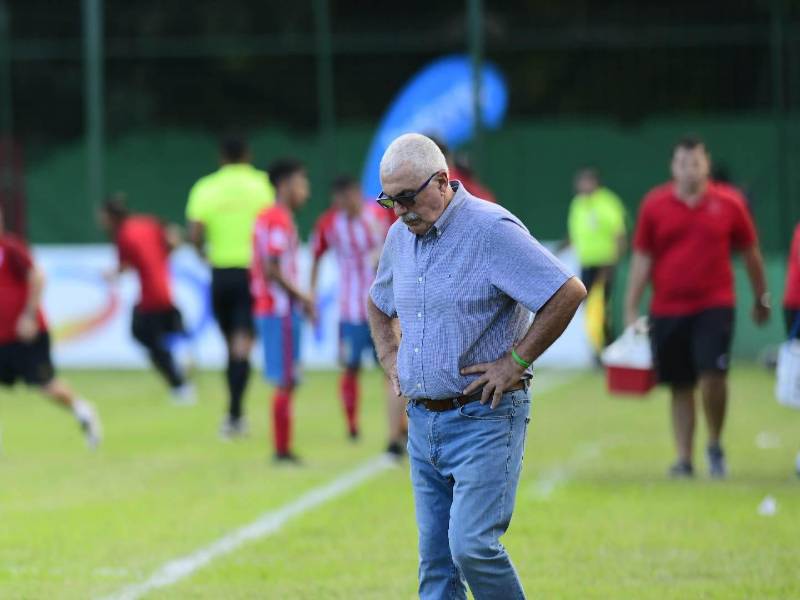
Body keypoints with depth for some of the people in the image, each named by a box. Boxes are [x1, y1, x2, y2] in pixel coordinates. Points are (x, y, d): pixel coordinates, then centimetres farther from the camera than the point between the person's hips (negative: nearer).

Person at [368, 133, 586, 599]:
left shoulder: (492, 230, -14)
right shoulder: (401, 236, 10)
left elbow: (569, 293, -20)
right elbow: (379, 304, 32)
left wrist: (516, 362, -16)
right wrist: (390, 358, 15)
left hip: (485, 417, -7)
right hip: (422, 421, 7)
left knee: (472, 546, -17)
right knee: (436, 560, 7)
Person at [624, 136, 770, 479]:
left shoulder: (728, 204, 1)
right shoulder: (654, 205, 2)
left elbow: (750, 253, 12)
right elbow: (642, 259, 5)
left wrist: (761, 299, 19)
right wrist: (631, 310, 3)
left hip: (715, 305, -1)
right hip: (667, 309, 1)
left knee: (713, 375, -16)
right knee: (680, 387, 5)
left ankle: (715, 446, 7)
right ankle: (683, 460, 13)